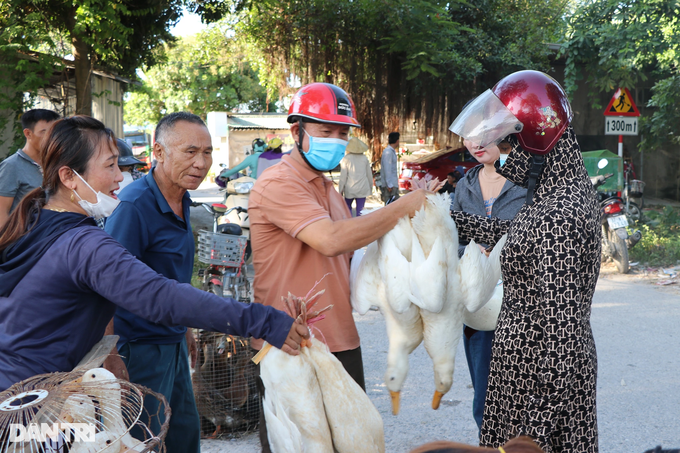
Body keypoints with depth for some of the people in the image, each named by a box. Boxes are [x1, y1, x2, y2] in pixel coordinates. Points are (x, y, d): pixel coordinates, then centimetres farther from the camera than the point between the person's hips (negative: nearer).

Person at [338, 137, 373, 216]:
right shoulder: (364, 158, 2)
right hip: (363, 188, 2)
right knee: (360, 210, 4)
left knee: (348, 207, 17)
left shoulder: (346, 159, -7)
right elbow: (369, 174, 9)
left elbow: (343, 176, -6)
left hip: (350, 189, -2)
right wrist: (371, 186, 23)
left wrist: (340, 190, 2)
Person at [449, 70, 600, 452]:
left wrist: (553, 392, -21)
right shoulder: (570, 188, 5)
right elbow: (516, 234, 21)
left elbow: (561, 317, -26)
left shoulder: (558, 215, -26)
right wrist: (449, 218, 22)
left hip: (539, 368, -9)